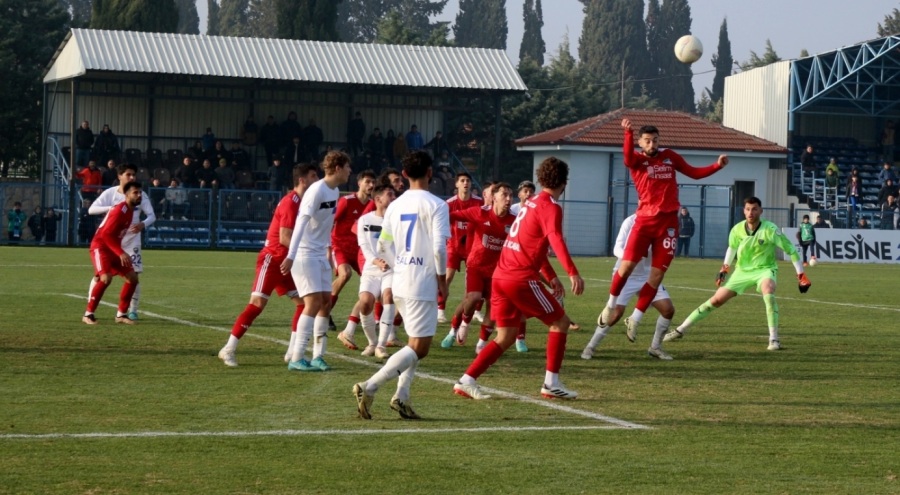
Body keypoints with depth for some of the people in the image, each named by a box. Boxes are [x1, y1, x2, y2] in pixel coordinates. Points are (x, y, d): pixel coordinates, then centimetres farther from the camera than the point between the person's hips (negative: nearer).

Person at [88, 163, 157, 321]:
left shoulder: (141, 195, -5)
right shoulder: (110, 193, -8)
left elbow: (152, 215, -5)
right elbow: (91, 209, -14)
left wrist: (143, 224, -28)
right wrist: (111, 208, -31)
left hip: (131, 242, 1)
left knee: (134, 277, -2)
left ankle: (132, 310, 12)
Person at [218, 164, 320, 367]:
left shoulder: (303, 202, 10)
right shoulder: (290, 202, -17)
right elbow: (285, 238, -22)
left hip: (286, 262, 9)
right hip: (272, 258, -9)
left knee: (304, 301, 3)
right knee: (257, 303, -12)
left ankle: (293, 351, 6)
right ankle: (229, 349, -8)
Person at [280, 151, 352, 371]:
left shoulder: (335, 192, 10)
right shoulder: (317, 190, -17)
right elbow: (301, 223, -25)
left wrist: (328, 251, 23)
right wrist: (291, 256, -32)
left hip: (320, 254, 9)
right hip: (305, 253, -9)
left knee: (326, 302, 6)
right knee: (314, 302, -14)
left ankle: (318, 356, 12)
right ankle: (296, 359, -12)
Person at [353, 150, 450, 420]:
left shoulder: (395, 205, 10)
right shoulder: (436, 205, -10)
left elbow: (383, 247, 14)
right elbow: (439, 246, -18)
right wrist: (442, 277, -5)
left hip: (399, 283, 8)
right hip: (423, 283, -8)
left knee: (417, 343, 20)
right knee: (419, 347, -5)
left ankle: (401, 396, 10)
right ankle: (369, 387, -16)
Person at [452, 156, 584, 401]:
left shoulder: (532, 202, 20)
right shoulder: (551, 207, -8)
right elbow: (556, 240, -27)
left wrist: (552, 277, 34)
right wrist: (573, 273, -37)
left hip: (501, 275, 8)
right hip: (521, 278, -8)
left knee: (505, 337, 11)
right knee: (560, 321, 5)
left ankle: (466, 381, 1)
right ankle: (551, 383, 3)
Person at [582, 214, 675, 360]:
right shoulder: (631, 222, -14)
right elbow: (617, 249, -16)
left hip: (648, 276, 5)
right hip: (626, 275, -5)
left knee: (668, 309, -4)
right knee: (616, 312, -17)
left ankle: (655, 347, 16)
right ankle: (590, 347, 1)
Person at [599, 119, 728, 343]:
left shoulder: (669, 157, 11)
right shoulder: (637, 159, -2)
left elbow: (694, 173, 19)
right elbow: (628, 157, -26)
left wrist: (717, 165, 4)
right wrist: (628, 133, -45)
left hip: (668, 222, 3)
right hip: (645, 220, -3)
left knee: (657, 275, 1)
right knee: (627, 266, -10)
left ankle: (634, 319, 12)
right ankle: (611, 305, 16)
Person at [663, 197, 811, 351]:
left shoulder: (770, 229, -23)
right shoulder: (737, 230, -11)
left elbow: (790, 249, -17)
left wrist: (801, 275, -18)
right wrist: (724, 270, 13)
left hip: (764, 269, -3)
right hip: (742, 270, 3)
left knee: (768, 295, -36)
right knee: (716, 300, 2)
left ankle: (774, 339, -28)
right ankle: (680, 330, 10)